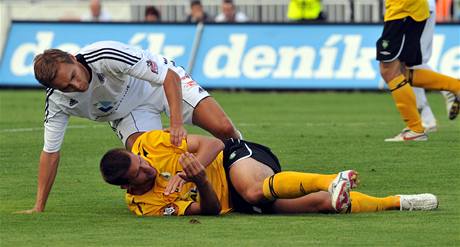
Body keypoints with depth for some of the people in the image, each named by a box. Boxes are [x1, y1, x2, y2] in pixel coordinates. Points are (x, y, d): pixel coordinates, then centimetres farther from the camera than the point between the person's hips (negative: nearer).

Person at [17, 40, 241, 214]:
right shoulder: (57, 101, -24)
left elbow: (170, 76, -33)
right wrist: (38, 208, -16)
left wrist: (176, 124, -44)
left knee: (223, 129, -15)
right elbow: (50, 152, -13)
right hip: (128, 112, 2)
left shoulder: (106, 56, -39)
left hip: (165, 83, -2)